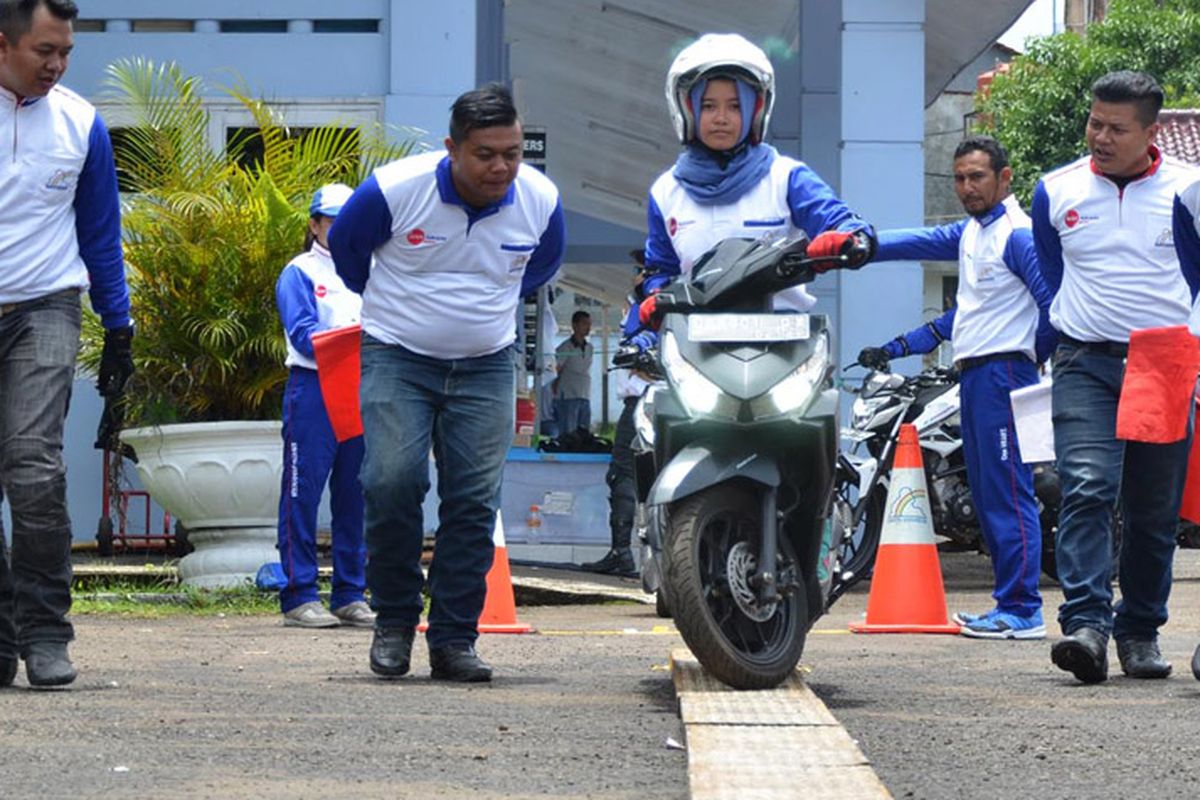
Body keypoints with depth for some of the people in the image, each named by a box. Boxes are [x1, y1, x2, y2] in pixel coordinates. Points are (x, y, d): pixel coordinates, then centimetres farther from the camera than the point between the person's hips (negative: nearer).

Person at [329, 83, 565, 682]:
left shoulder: (540, 200, -6)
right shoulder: (395, 189, -15)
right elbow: (345, 243, 7)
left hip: (486, 367, 3)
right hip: (396, 358, -2)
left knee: (474, 500, -4)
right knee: (392, 481, -18)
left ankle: (454, 639, 2)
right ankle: (394, 620, 0)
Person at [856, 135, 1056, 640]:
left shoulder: (1018, 235, -10)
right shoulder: (970, 233, 18)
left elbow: (1055, 305, -15)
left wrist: (1033, 357, -5)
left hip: (1003, 373, -10)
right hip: (973, 375, 10)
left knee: (1008, 496, -11)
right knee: (986, 497, 10)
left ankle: (1022, 611, -12)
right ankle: (1011, 606, 13)